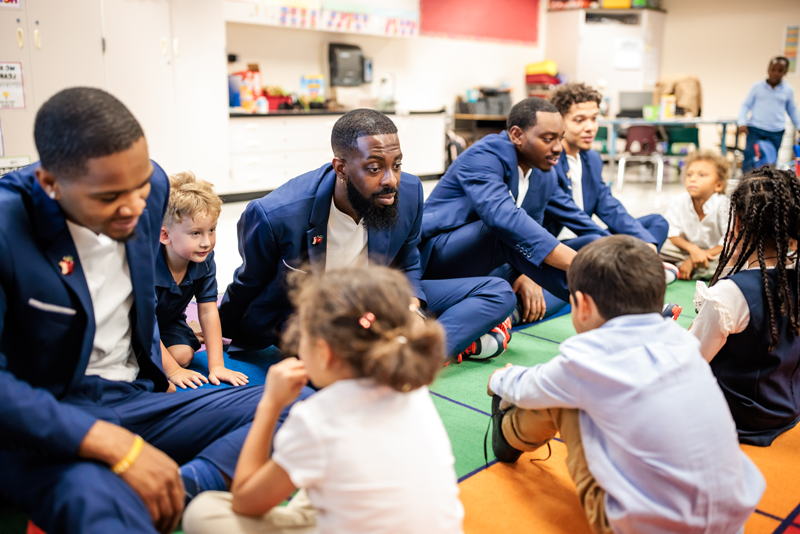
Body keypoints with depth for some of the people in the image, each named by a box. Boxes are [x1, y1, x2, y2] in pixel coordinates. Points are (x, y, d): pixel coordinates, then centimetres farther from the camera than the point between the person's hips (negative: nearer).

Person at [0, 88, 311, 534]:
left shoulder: (152, 186, -2)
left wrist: (161, 371, 11)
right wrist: (119, 447, -29)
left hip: (137, 399, 7)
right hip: (39, 426, -6)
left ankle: (176, 492, -26)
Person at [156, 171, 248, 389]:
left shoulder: (205, 259, -21)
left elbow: (208, 311, -17)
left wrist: (216, 366, -21)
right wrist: (172, 371, -29)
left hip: (168, 319, 4)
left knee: (183, 354, -18)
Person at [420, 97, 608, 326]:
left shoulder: (545, 178, 8)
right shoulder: (483, 157, -18)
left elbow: (532, 236, 13)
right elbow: (501, 216, -37)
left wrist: (526, 276, -12)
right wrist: (578, 264, -43)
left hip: (481, 274, 9)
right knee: (508, 232, -34)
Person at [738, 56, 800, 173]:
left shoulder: (788, 90, 8)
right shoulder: (757, 86, 3)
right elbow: (746, 105, 4)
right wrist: (742, 122, -9)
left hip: (776, 133, 2)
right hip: (755, 129, -2)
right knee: (749, 161, -9)